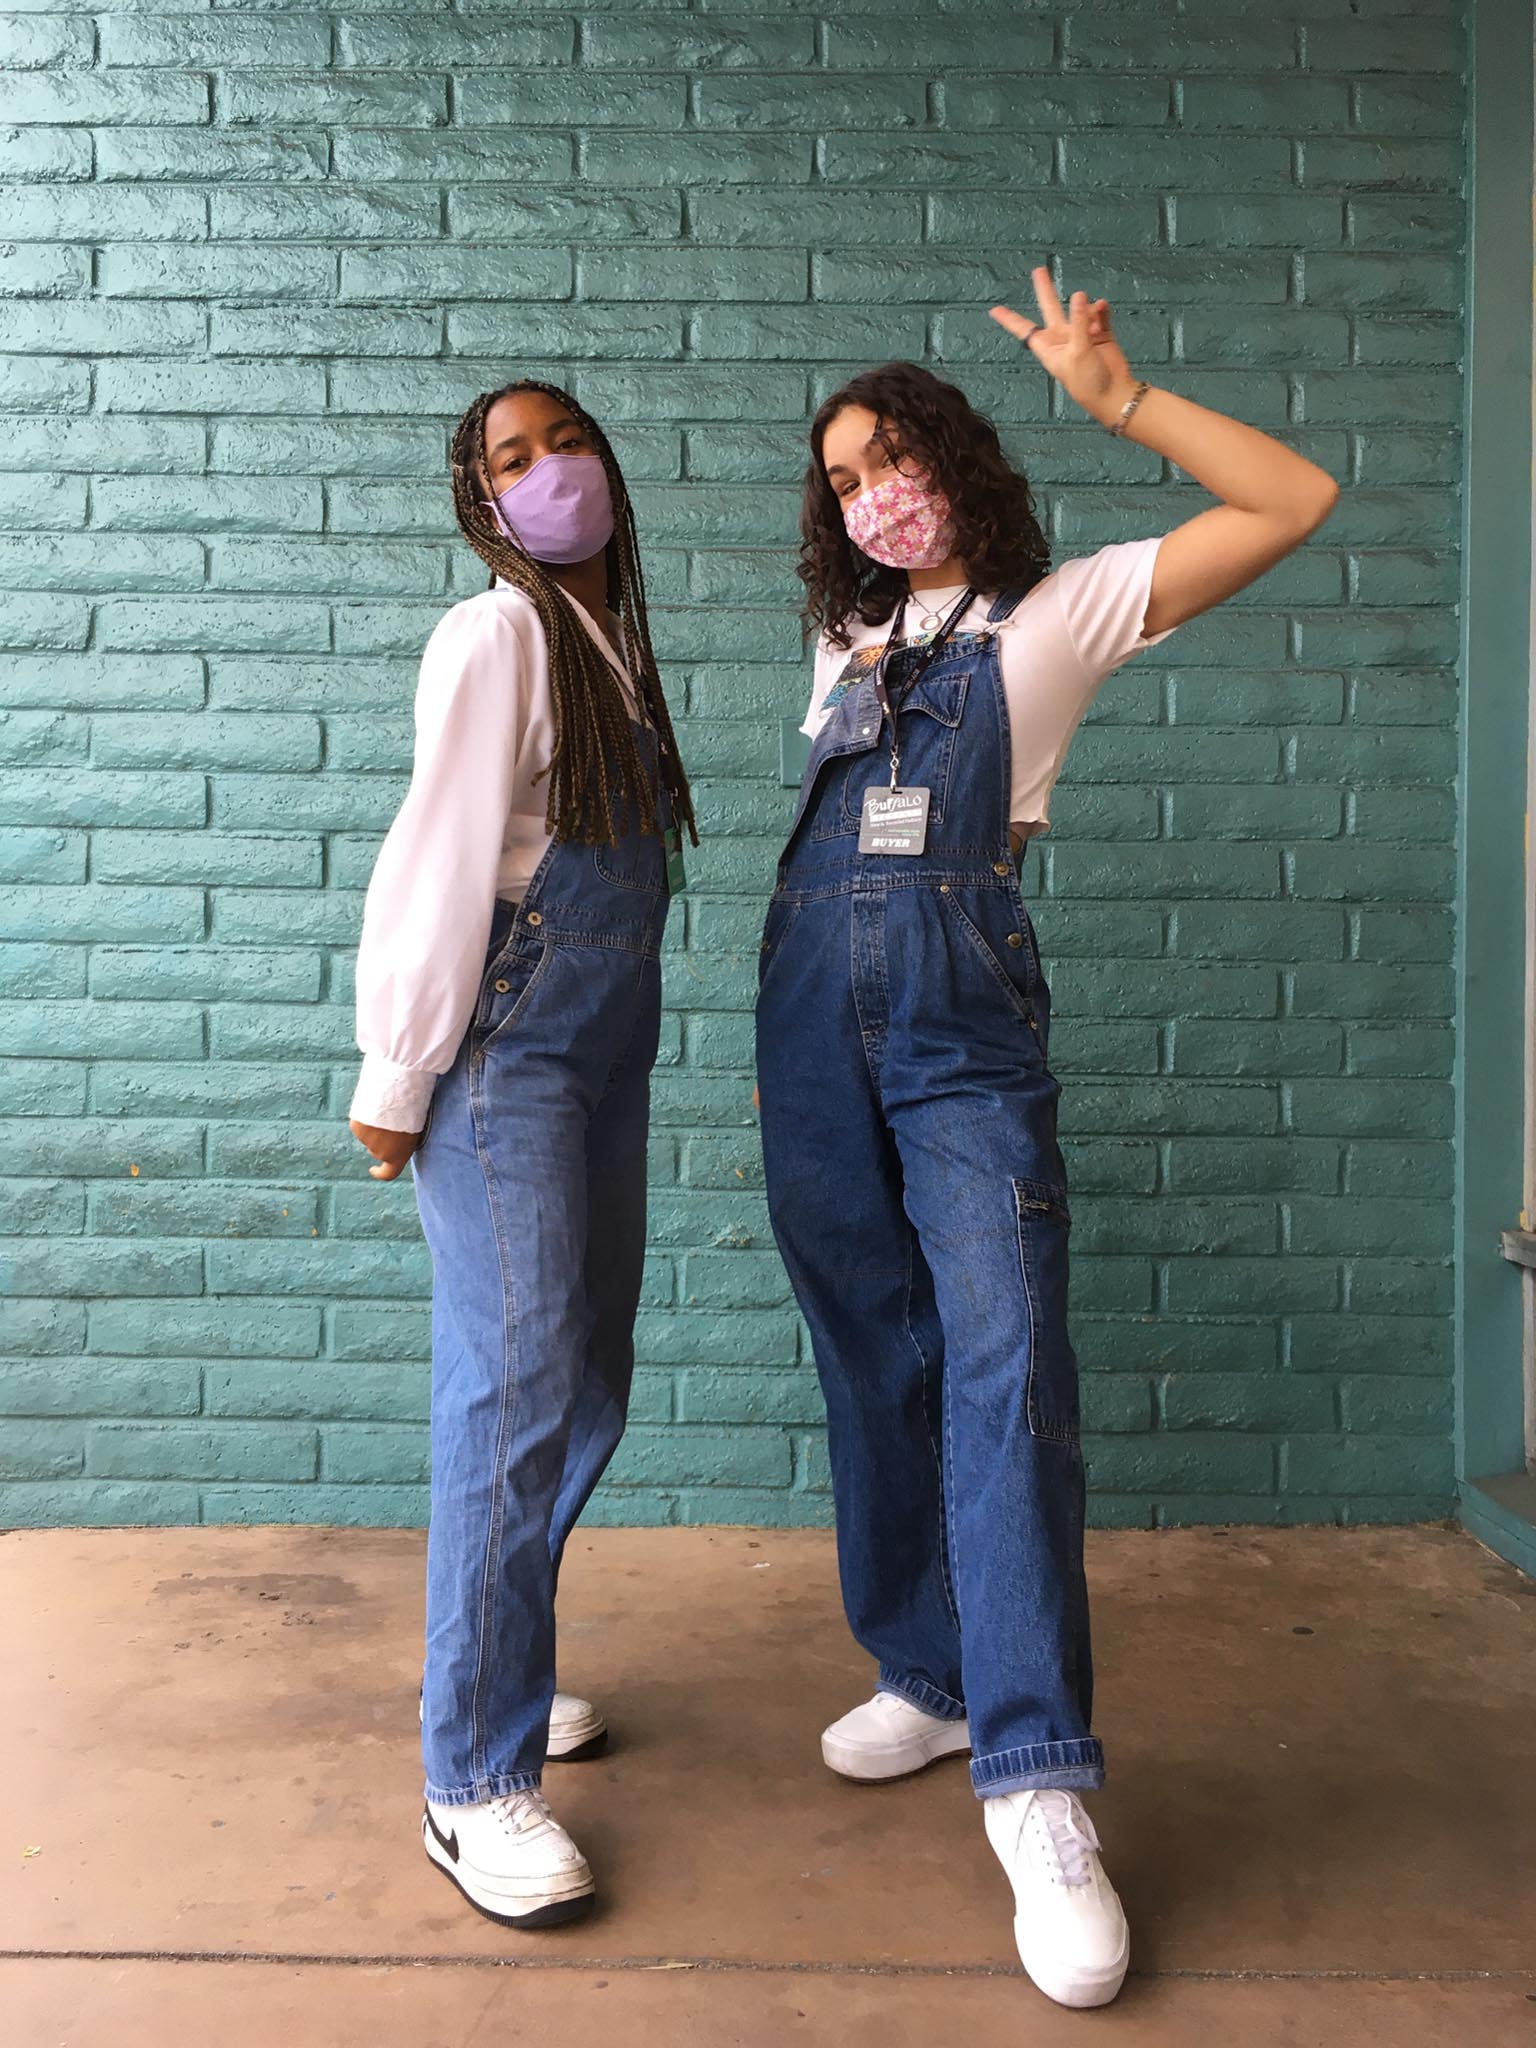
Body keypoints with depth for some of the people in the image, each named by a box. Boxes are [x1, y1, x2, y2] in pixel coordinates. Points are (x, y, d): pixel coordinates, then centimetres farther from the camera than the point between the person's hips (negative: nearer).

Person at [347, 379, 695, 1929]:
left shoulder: (614, 640, 16)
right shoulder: (496, 635, -9)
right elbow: (438, 858, -13)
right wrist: (396, 1081, -14)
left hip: (605, 1054, 8)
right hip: (508, 1051, -8)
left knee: (587, 1390, 13)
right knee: (514, 1396, -7)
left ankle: (490, 1672, 32)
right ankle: (474, 1782, 5)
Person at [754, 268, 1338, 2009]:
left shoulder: (1057, 612, 5)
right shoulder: (845, 637, 18)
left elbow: (1295, 503, -1)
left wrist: (1115, 398, -6)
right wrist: (787, 1038, 16)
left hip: (966, 1022, -5)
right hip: (813, 1010, 5)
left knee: (1004, 1372, -13)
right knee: (874, 1368, 9)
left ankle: (1037, 1786, -7)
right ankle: (931, 1675, 25)